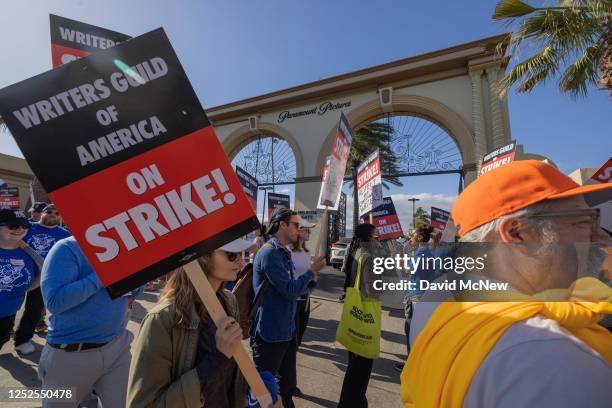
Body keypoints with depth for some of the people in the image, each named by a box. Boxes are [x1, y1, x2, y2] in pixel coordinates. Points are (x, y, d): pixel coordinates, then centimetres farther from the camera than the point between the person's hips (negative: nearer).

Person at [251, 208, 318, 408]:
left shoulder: (284, 253, 10)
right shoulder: (269, 252, -22)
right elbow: (290, 291, -26)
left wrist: (310, 277, -3)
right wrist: (311, 272, -12)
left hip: (287, 330, 9)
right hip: (270, 334, -9)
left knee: (288, 384, 23)